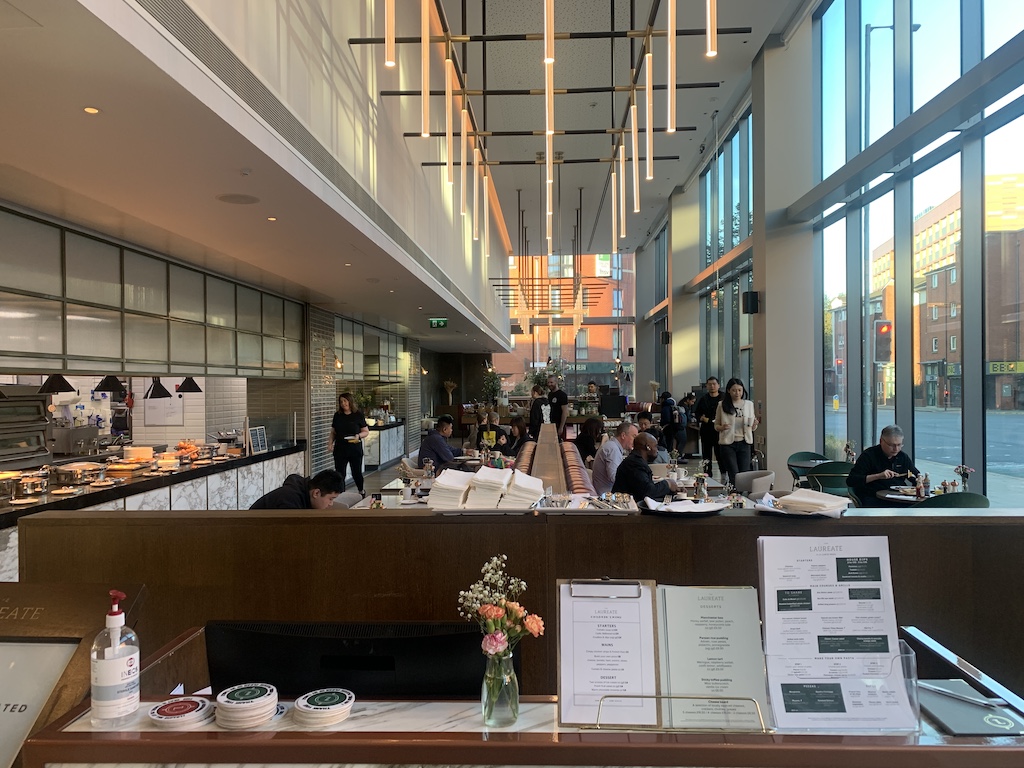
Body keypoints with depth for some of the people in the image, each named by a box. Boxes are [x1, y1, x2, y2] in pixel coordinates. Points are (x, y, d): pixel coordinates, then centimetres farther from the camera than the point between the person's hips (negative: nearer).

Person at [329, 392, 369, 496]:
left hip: (355, 448, -2)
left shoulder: (358, 415, -3)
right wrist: (330, 443, -2)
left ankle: (361, 491, 35)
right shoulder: (337, 415, 6)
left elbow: (366, 432, 1)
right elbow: (333, 432, 13)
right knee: (340, 474, -1)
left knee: (356, 472, 8)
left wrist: (358, 435, -18)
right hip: (340, 449, 2)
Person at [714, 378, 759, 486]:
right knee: (734, 476, -5)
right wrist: (722, 427, -15)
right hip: (728, 443, -2)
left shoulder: (749, 404, 8)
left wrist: (755, 424, -10)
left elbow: (752, 428, 12)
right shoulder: (722, 405, 0)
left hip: (744, 443, 2)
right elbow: (716, 425, 7)